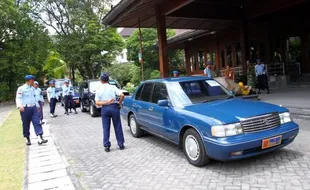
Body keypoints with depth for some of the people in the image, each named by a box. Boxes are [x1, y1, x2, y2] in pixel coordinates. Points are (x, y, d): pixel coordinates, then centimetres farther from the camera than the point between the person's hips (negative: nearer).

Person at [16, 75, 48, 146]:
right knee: (26, 125, 6)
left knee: (37, 122, -6)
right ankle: (27, 139, 22)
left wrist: (38, 106, 29)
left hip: (33, 108, 5)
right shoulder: (21, 88, -8)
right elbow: (18, 98, -15)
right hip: (25, 109, -5)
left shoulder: (33, 88, 13)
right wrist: (20, 106, -33)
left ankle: (40, 138, -10)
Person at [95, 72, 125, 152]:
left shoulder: (99, 90, 1)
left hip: (105, 109, 1)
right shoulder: (113, 87, -2)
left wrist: (105, 103, -9)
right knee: (118, 127, 9)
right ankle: (121, 144, 16)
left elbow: (97, 102, -6)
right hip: (114, 107, 0)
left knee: (106, 128, 9)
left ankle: (106, 146, 11)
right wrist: (119, 103, 1)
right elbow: (122, 95, -12)